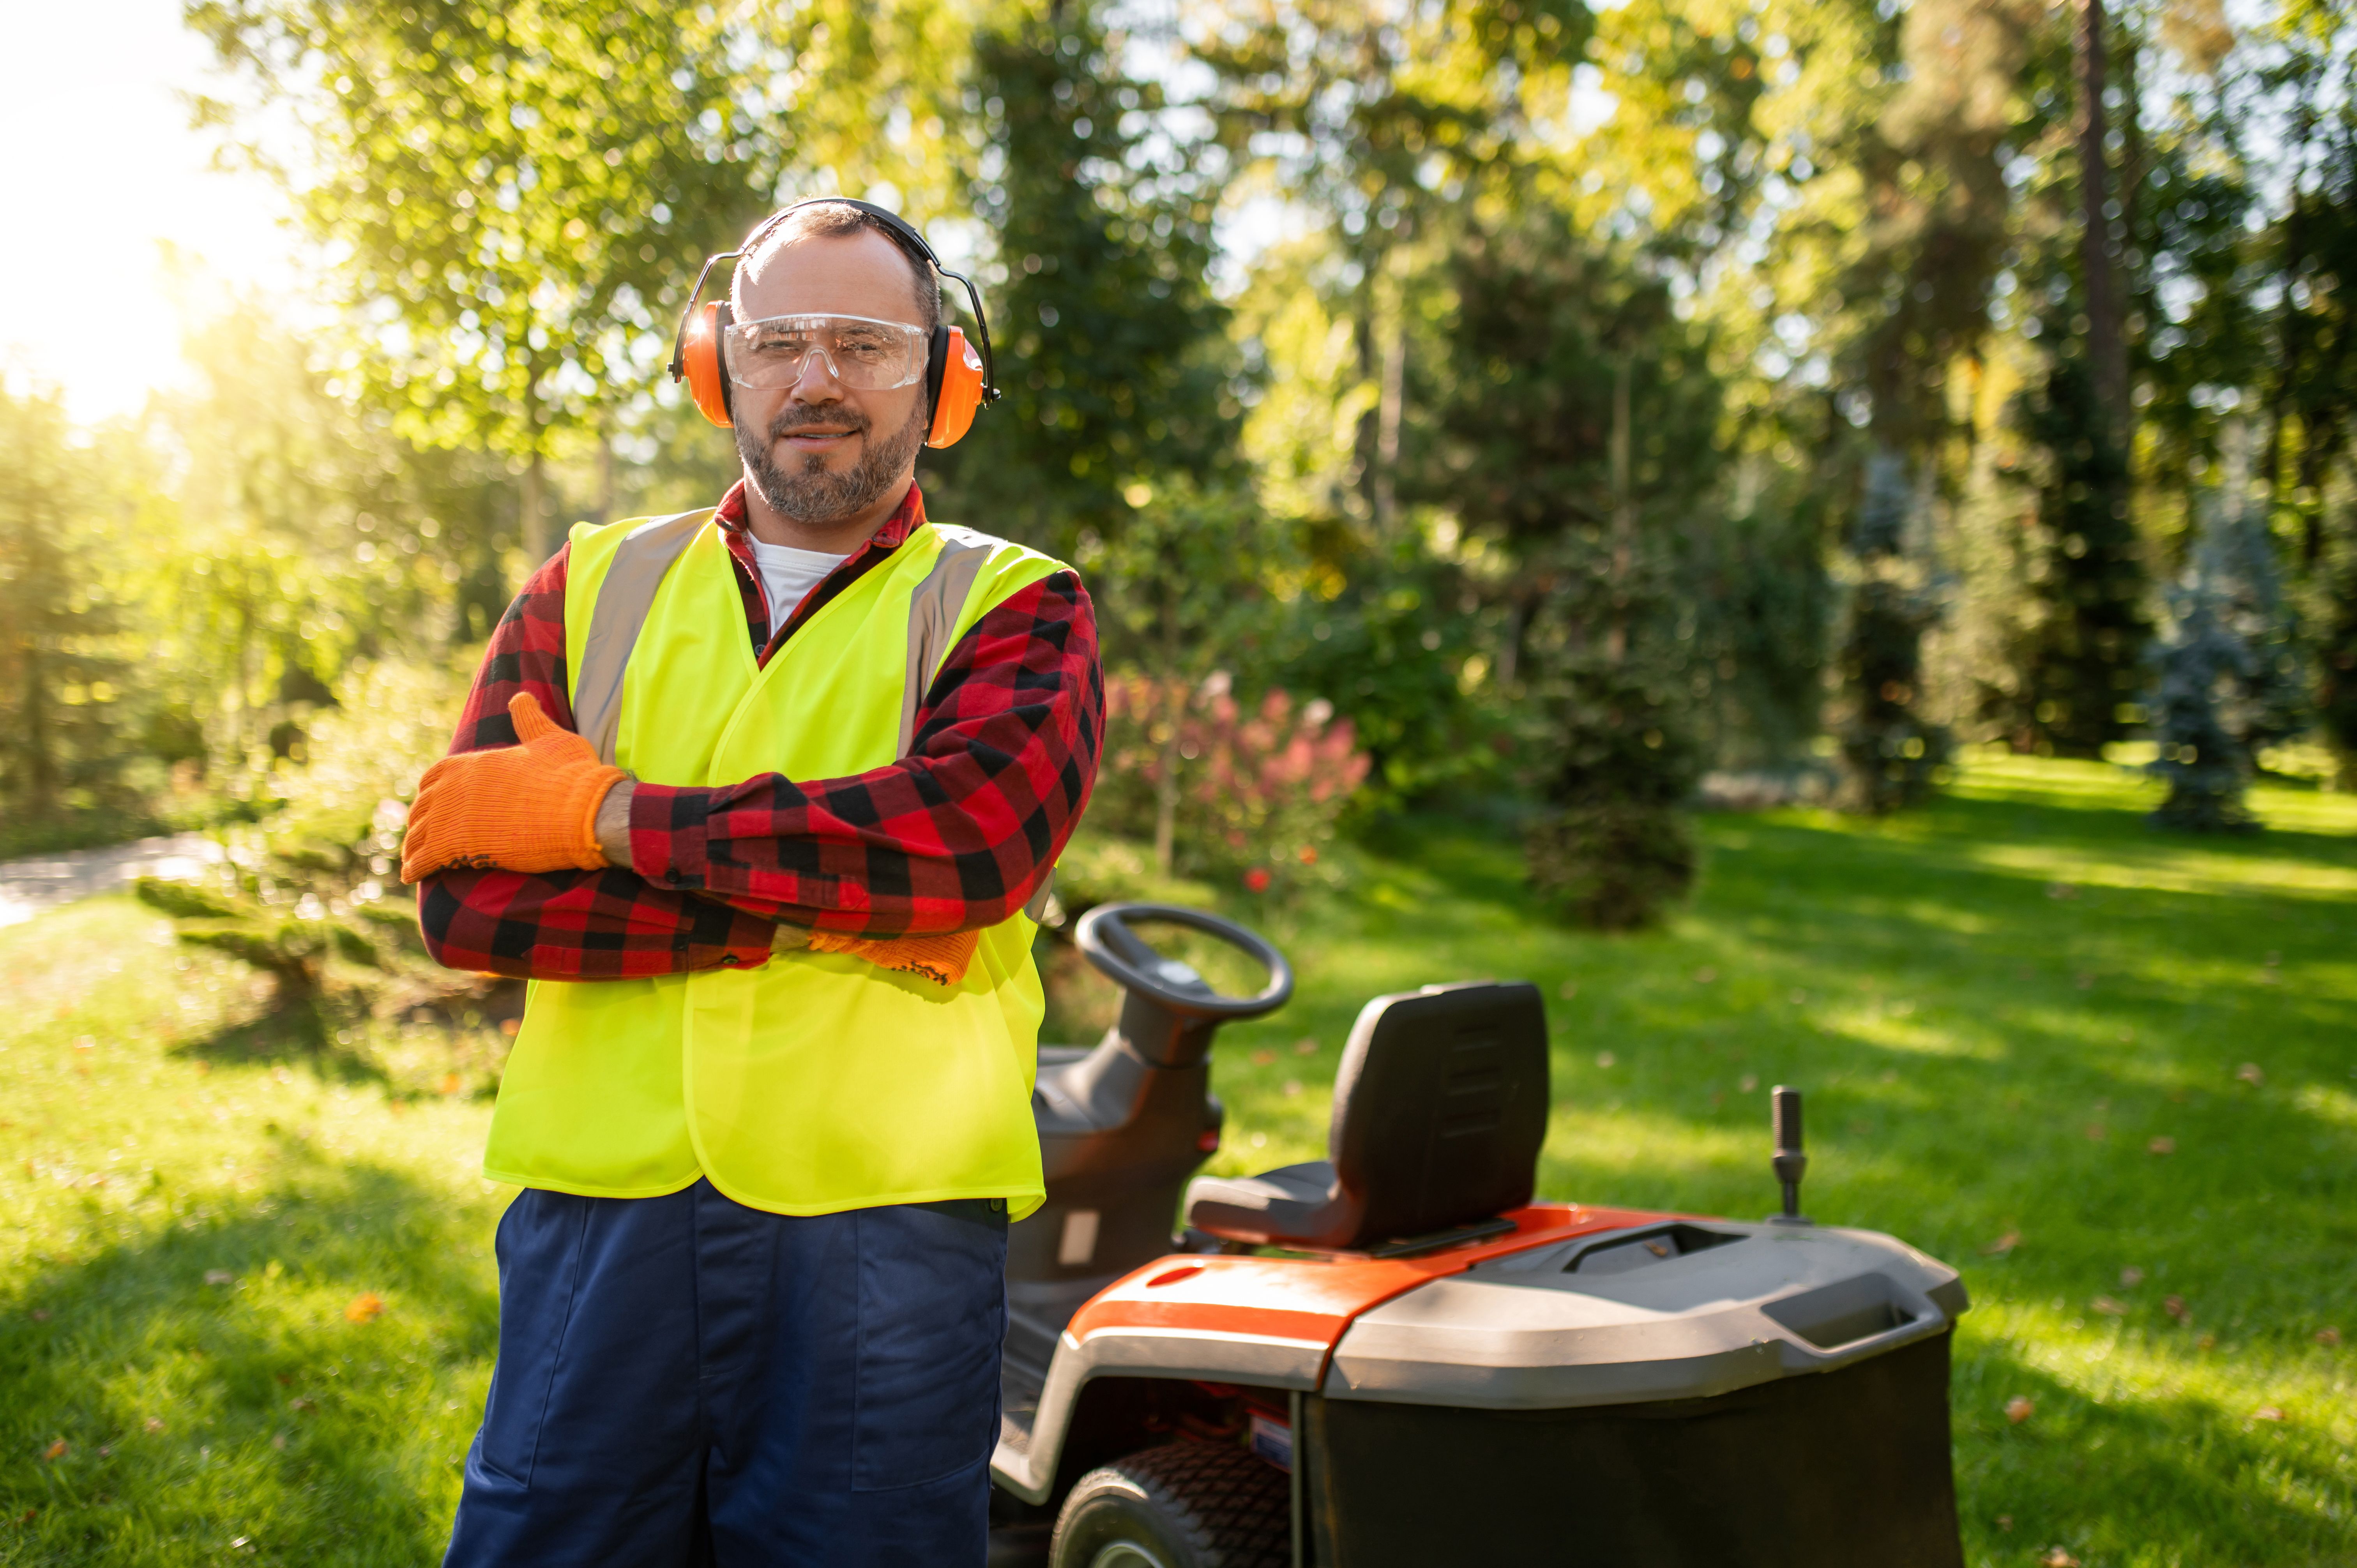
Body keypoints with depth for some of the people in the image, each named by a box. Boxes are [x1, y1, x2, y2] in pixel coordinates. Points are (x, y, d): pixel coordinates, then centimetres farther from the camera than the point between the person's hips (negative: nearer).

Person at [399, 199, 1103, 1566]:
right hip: (600, 1207, 2)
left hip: (885, 1223, -2)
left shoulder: (1016, 609, 5)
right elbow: (465, 889, -1)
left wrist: (607, 814, -12)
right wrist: (824, 911, -13)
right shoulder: (595, 590, 12)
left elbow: (975, 831, -17)